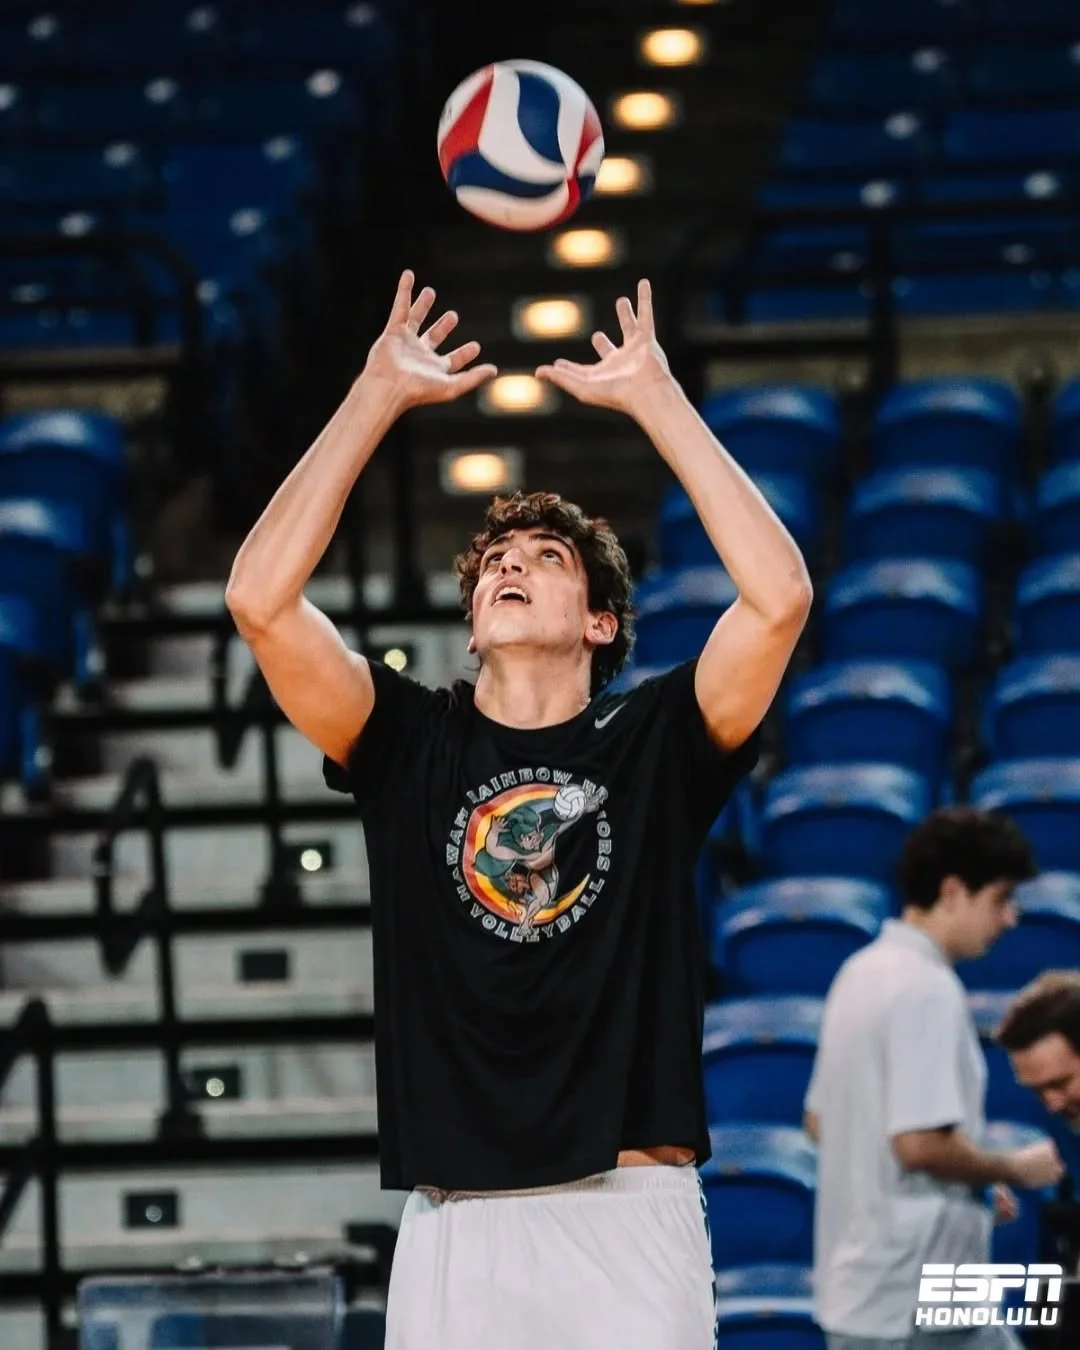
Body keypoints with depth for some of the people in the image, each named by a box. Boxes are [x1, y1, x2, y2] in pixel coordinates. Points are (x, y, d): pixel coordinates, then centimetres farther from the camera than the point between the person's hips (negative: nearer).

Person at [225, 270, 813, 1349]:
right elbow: (260, 597, -1)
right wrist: (378, 398, 0)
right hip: (454, 1221, 1)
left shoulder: (654, 742, 8)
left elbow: (778, 594, -7)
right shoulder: (412, 745, 11)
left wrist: (654, 398, -3)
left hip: (633, 1215, -1)